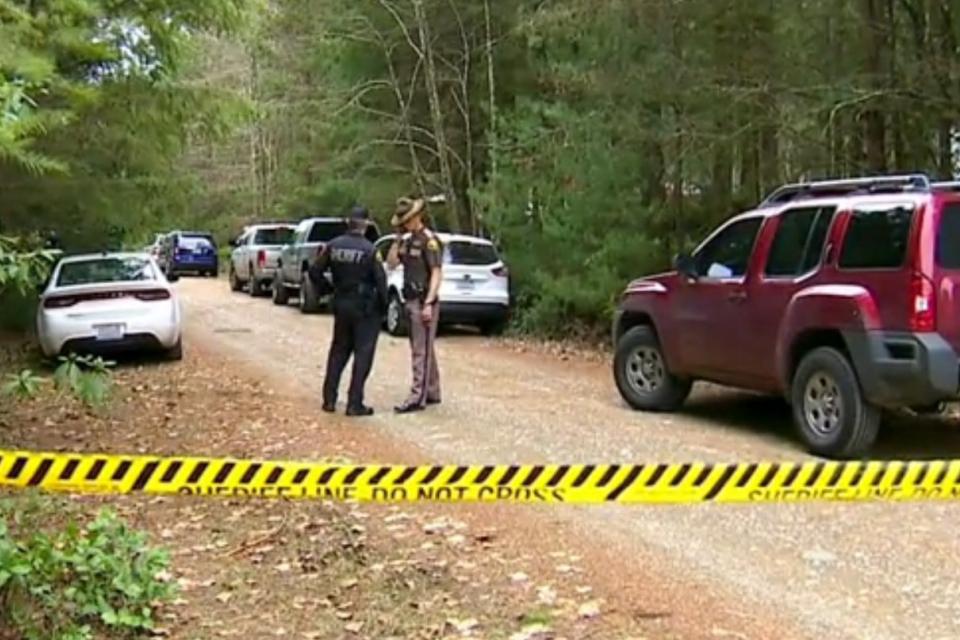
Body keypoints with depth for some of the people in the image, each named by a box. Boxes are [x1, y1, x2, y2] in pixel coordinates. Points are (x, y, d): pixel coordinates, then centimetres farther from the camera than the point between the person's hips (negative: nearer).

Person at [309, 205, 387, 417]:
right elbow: (380, 280, -15)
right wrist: (383, 304, -1)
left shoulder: (333, 246, -1)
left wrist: (326, 289, 17)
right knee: (363, 354, 2)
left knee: (338, 351, 17)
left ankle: (329, 399, 19)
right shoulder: (369, 250, -16)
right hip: (365, 308, -5)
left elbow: (315, 271, 3)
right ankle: (354, 403, 0)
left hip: (341, 306, 5)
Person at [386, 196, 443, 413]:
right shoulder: (408, 240, 14)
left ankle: (418, 397, -7)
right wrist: (397, 239, 3)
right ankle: (432, 393, 22)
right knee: (425, 349, 14)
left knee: (421, 351, -8)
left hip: (424, 301, -9)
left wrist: (428, 303, -23)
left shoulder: (429, 240, -12)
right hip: (411, 300, 9)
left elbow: (436, 273, -17)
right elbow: (391, 263, 12)